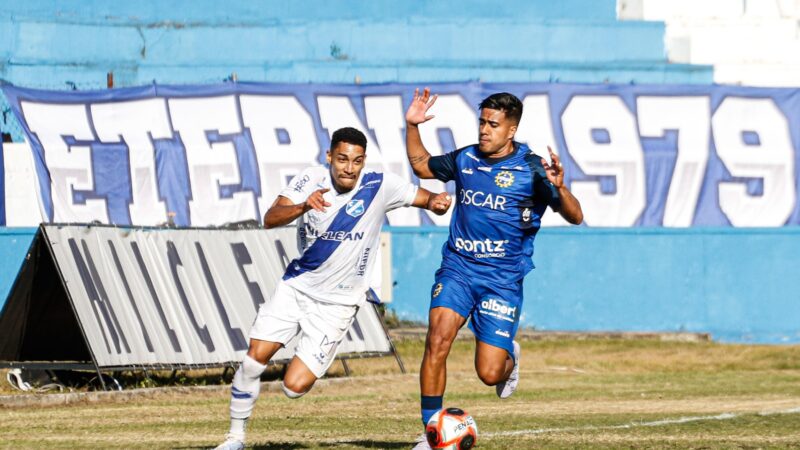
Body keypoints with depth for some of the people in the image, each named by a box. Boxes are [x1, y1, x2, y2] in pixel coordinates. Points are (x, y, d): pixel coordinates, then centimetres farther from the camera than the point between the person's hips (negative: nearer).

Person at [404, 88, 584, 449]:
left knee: (489, 374, -6)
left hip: (503, 280, -3)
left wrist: (559, 188, -30)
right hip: (457, 270, 3)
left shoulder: (531, 169, -6)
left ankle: (509, 356, 34)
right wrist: (412, 126, 11)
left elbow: (575, 217, -10)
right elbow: (422, 165, 25)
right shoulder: (465, 159, 6)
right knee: (438, 339, -22)